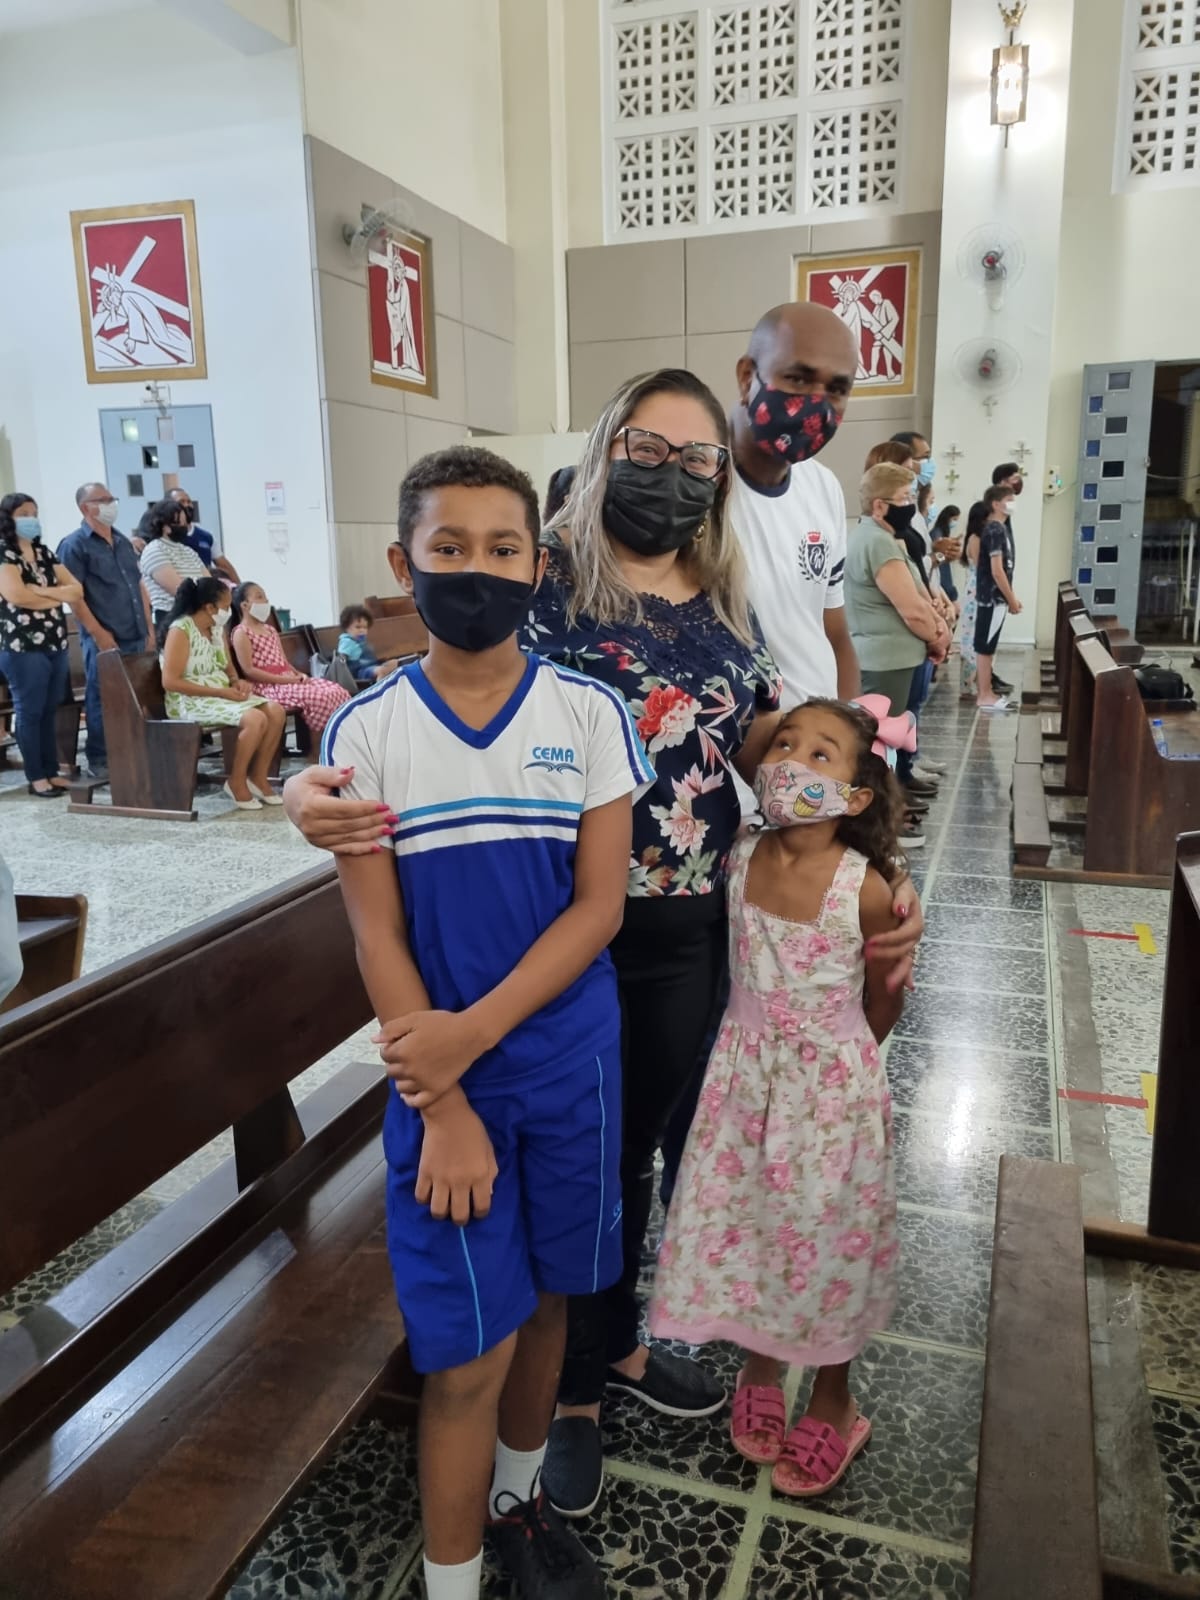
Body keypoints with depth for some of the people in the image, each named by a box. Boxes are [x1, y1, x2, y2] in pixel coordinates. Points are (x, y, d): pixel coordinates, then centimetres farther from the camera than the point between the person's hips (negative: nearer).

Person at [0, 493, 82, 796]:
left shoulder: (44, 553, 16)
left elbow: (77, 590, 7)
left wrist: (42, 590, -9)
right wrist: (58, 596, -6)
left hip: (56, 644, 6)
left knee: (50, 712, 9)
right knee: (30, 712, -1)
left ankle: (52, 772, 15)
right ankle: (36, 777, 5)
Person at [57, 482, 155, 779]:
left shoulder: (122, 541, 17)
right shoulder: (74, 545, -5)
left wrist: (149, 629, 13)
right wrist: (99, 634, -15)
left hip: (136, 637, 7)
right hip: (104, 640, -7)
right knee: (102, 700, 0)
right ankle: (99, 760, 9)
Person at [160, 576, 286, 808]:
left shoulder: (217, 629, 10)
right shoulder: (181, 630, -15)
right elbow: (170, 682, -21)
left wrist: (238, 682, -5)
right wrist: (220, 692, -22)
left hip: (222, 695, 8)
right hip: (190, 701, -8)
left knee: (276, 711, -10)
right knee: (255, 719, -28)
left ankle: (258, 777, -1)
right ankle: (236, 782, -10)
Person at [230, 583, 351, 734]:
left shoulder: (271, 630, 23)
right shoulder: (241, 633, -3)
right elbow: (249, 670, -12)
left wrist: (299, 675, -1)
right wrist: (285, 679, -18)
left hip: (288, 681, 8)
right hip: (268, 687, -8)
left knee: (337, 691, -14)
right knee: (321, 696, -29)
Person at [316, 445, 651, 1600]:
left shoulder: (588, 713, -5)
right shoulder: (365, 730, -6)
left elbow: (599, 906, -7)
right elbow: (376, 934, -6)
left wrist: (476, 1029, -18)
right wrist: (444, 1106, -11)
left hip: (569, 1062, 2)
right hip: (438, 1075, -1)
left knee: (544, 1293, 18)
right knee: (469, 1345, 4)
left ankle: (517, 1495, 44)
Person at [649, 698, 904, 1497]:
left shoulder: (867, 890, -22)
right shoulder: (739, 859, -12)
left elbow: (883, 1006, -5)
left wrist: (833, 1060, 7)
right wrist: (768, 1049, 6)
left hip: (832, 1087, -3)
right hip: (745, 1076, 3)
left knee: (827, 1238, 14)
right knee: (742, 1226, 17)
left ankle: (833, 1405, 41)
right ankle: (760, 1374, 46)